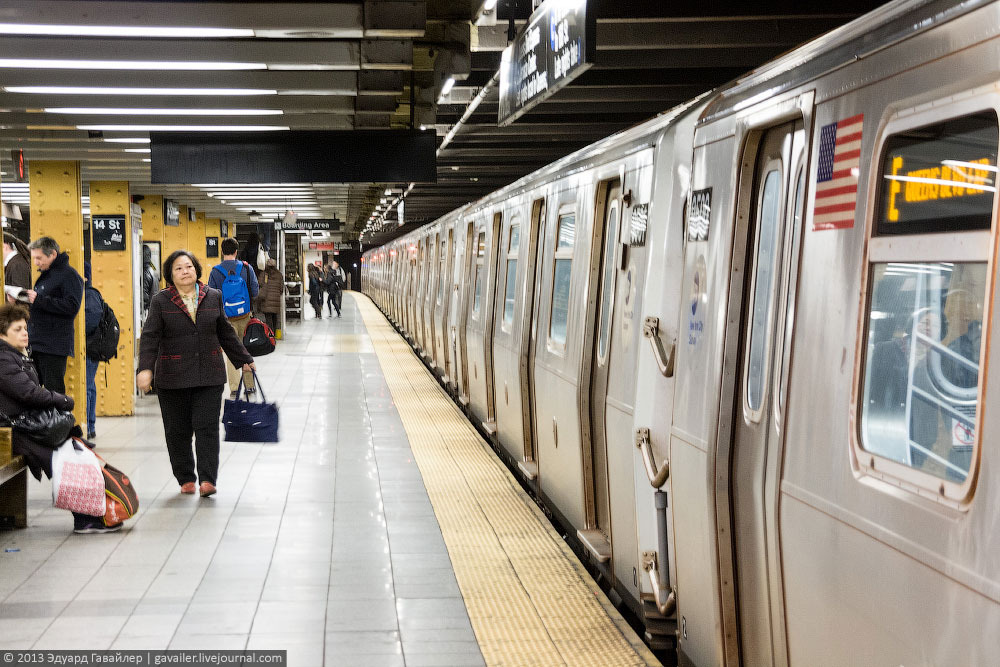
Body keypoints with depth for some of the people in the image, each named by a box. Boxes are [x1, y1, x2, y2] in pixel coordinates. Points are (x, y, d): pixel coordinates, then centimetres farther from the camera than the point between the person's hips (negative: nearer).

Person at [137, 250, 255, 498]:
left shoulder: (213, 297, 8)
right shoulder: (161, 301, 0)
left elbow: (225, 333, 18)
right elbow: (150, 336, -7)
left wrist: (244, 360, 22)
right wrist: (145, 368, -20)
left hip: (209, 375, 1)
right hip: (173, 377, -1)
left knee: (207, 427, -6)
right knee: (177, 431, 5)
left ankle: (207, 479, -4)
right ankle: (186, 479, 17)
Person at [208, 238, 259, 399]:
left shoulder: (215, 271, -7)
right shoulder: (246, 268, -3)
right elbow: (255, 292, -1)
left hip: (227, 318, -1)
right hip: (245, 316, 1)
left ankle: (234, 388, 1)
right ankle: (249, 385, 17)